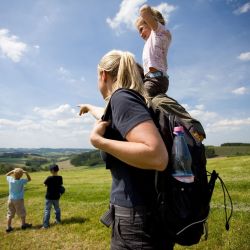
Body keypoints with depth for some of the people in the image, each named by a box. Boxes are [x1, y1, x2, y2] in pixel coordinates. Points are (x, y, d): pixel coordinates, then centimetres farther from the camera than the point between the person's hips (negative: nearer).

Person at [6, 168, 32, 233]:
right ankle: (23, 224, 29)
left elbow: (7, 175, 13)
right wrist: (26, 173, -14)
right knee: (22, 213, 14)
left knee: (10, 214, 14)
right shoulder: (21, 181, -20)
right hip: (18, 200, -4)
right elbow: (29, 179, -4)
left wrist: (12, 171, 1)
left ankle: (8, 227, 18)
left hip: (10, 199, 4)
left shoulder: (10, 179, -9)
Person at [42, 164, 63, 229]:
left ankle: (45, 225, 6)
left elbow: (45, 184, -7)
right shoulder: (60, 178, -8)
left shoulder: (49, 178, -21)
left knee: (47, 210, 4)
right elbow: (60, 185, 2)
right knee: (57, 208, 21)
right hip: (56, 196, 5)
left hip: (49, 197, -4)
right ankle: (58, 220, 34)